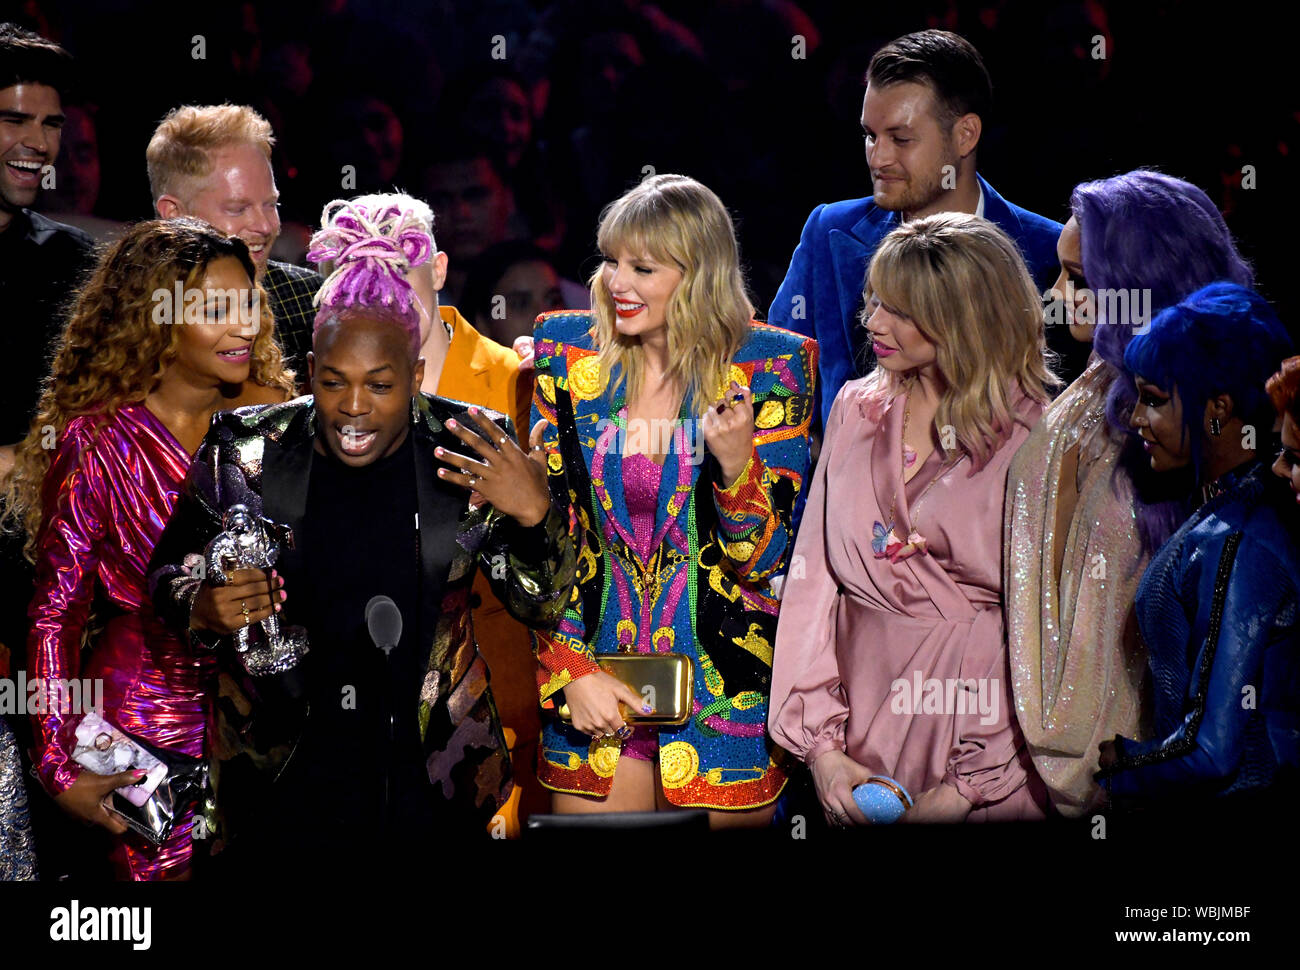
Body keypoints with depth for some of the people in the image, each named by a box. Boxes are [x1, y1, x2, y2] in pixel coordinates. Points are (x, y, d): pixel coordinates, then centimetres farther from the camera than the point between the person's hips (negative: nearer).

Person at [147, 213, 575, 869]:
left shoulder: (467, 454, -7)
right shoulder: (244, 453, -7)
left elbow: (542, 607, -2)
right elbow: (169, 575, 5)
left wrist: (535, 516, -21)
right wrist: (204, 610, -18)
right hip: (278, 785, 0)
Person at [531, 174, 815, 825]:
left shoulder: (768, 369, -6)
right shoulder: (568, 353, 0)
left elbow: (764, 558, -6)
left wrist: (734, 459, -25)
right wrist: (573, 672, -7)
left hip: (721, 691, -2)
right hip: (590, 689, 2)